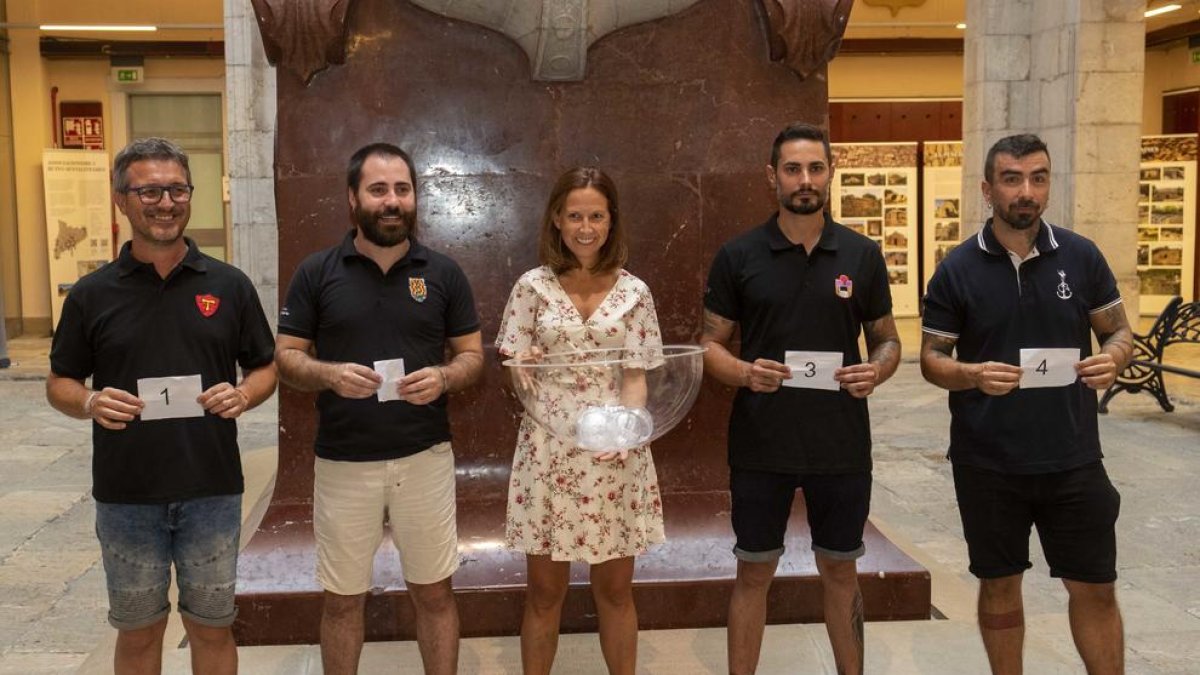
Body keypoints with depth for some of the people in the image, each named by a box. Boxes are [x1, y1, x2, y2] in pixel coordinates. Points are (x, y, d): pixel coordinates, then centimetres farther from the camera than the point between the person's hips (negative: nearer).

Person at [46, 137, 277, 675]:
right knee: (138, 632, 15)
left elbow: (265, 368, 8)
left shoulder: (229, 284, 0)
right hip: (125, 496, 0)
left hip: (213, 491, 0)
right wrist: (89, 403, -15)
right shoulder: (92, 294, 0)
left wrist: (243, 395, -14)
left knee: (212, 627, 13)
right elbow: (59, 384, 7)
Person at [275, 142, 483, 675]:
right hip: (344, 463, 0)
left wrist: (444, 378, -16)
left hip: (425, 458, 1)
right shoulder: (316, 272, -1)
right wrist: (329, 374, -20)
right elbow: (285, 357, 1)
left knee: (434, 592, 12)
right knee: (342, 599, 12)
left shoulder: (444, 273, 1)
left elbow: (473, 355, 5)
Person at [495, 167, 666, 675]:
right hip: (548, 451, -1)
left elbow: (636, 375, 0)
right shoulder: (533, 287, 1)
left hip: (615, 452, 1)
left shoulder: (634, 292, 3)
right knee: (545, 589, 8)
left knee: (615, 588, 11)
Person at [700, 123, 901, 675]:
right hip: (760, 443, -1)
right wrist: (744, 372, -19)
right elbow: (710, 345, 1)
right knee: (754, 573, 10)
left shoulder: (862, 255, 2)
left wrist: (877, 370, -12)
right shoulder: (737, 256, -2)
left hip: (842, 443, 1)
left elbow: (887, 339, 10)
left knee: (840, 572, 15)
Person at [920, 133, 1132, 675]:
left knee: (1094, 587, 9)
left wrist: (1114, 357, -15)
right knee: (999, 584, 13)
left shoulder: (1081, 256, 0)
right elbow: (931, 359, -1)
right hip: (988, 461, -1)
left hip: (1073, 457, 1)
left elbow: (1119, 330, 9)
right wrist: (973, 375, -22)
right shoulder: (958, 268, -4)